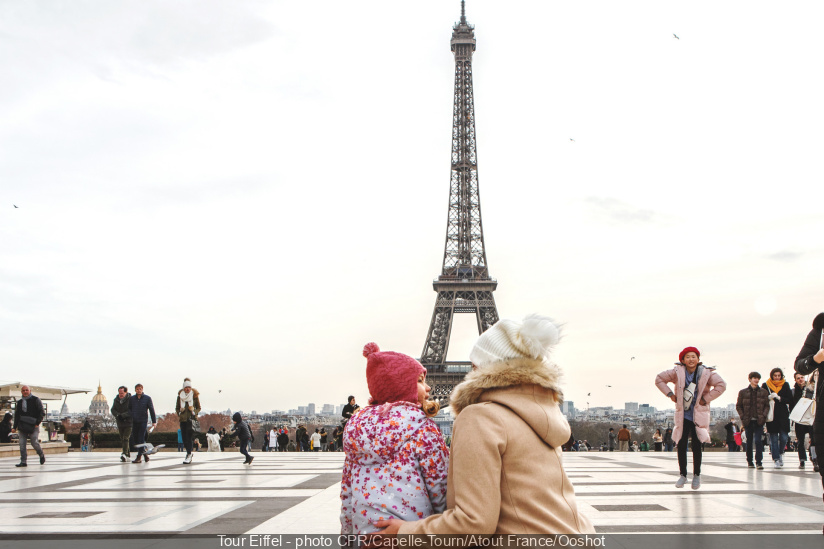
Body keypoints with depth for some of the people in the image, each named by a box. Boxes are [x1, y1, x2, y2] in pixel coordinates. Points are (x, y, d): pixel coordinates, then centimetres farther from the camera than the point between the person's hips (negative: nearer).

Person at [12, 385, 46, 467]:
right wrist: (14, 427, 14)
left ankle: (41, 455, 19)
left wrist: (38, 422, -12)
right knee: (22, 444, -3)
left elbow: (42, 412, -2)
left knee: (34, 443, -7)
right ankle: (23, 462, 1)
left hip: (33, 426, -4)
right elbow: (16, 415, 22)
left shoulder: (35, 400, 1)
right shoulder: (20, 402, 16)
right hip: (22, 426, 4)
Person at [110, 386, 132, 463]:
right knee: (122, 439, 10)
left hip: (129, 422, -6)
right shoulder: (116, 399, 6)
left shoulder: (130, 399, -11)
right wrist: (117, 415, -15)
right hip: (120, 423, 6)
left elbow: (131, 411, -17)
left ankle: (124, 454, -21)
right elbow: (113, 410, 4)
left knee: (125, 439, -15)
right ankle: (128, 455, 21)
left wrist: (123, 415, -25)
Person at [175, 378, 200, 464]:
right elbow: (177, 407, 16)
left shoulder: (195, 395, 0)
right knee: (184, 437, 2)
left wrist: (194, 413, -9)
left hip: (192, 419, -3)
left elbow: (199, 407, 9)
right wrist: (179, 413, -2)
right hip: (183, 419, 3)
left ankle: (189, 455, -9)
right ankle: (189, 453, 21)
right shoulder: (180, 395, 5)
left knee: (189, 437, -11)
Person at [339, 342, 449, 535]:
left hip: (363, 530, 6)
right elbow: (441, 490, -12)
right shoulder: (420, 426, -11)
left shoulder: (356, 425, 7)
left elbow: (346, 493, 11)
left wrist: (347, 534, 19)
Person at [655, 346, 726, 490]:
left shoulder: (707, 373, -5)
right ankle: (683, 475, 15)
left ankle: (697, 475, 15)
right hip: (682, 415, 2)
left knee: (697, 445, -2)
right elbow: (659, 379, 9)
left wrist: (706, 399, -11)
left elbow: (721, 385, -9)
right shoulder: (677, 372, -2)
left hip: (699, 416, -1)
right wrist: (670, 394, 0)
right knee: (681, 445, 1)